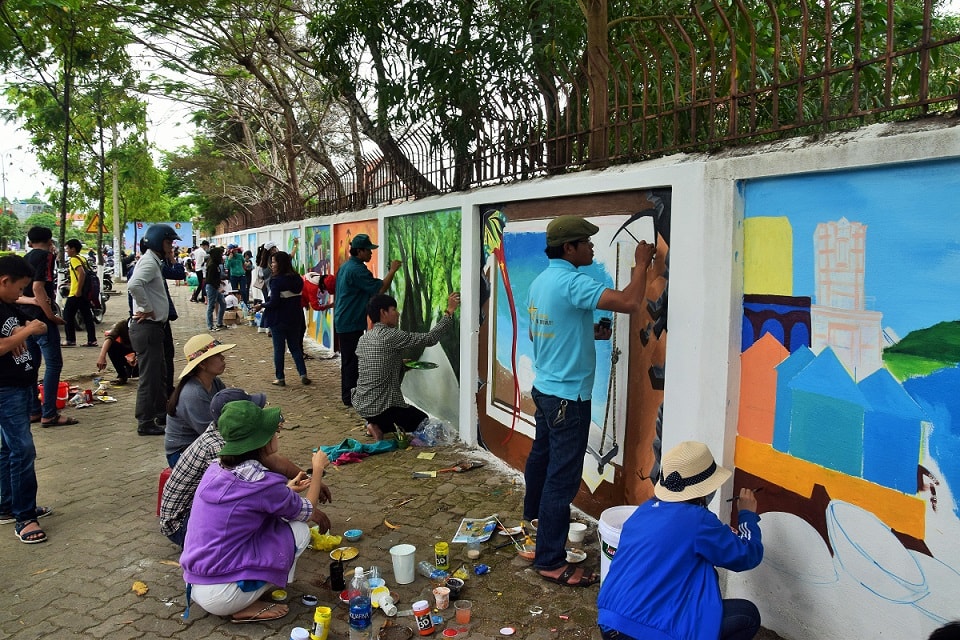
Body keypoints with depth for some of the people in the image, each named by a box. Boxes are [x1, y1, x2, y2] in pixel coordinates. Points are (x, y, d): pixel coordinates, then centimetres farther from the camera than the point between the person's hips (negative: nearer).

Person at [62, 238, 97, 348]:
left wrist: (78, 290, -23)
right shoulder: (82, 259, 16)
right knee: (87, 316, 6)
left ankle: (70, 340, 2)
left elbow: (82, 273, -24)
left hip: (76, 293, -8)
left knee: (68, 315, 1)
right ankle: (92, 340, 5)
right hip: (85, 292, 8)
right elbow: (86, 273, 20)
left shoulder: (74, 259, -10)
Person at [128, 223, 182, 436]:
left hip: (155, 327, 11)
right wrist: (147, 309, -24)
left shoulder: (155, 262, 16)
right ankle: (145, 423, 6)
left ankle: (162, 414, 33)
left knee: (160, 374, 21)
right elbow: (133, 285, -33)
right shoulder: (148, 262, -16)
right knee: (149, 377, -3)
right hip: (147, 328, -11)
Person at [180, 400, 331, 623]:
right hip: (220, 596, -8)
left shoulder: (216, 470, 1)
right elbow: (306, 512, 1)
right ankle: (246, 608, 1)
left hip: (195, 585, 8)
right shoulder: (260, 482, -21)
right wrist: (318, 468, 14)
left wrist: (288, 491, 31)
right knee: (299, 531, 1)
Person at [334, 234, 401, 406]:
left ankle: (347, 395, 24)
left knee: (348, 360, 16)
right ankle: (350, 397, 2)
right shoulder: (357, 269, -19)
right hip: (353, 323, -10)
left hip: (343, 321, 10)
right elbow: (380, 288, -22)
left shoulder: (345, 267, 13)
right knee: (353, 361, -3)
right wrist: (393, 270, -12)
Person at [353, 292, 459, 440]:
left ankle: (376, 424, 7)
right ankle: (380, 427, -3)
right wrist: (449, 312, -11)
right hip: (382, 406, -8)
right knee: (423, 421, 18)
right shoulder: (391, 336, -17)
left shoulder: (363, 339, 7)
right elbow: (430, 339, -16)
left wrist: (400, 363, 20)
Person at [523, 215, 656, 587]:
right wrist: (641, 264, -13)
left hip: (544, 387, 10)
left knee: (541, 457, 26)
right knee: (563, 476, -4)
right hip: (568, 395, -10)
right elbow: (629, 303, -30)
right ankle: (550, 560, 4)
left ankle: (534, 519, 48)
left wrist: (588, 332, 13)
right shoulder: (572, 282, -22)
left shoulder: (540, 281, 7)